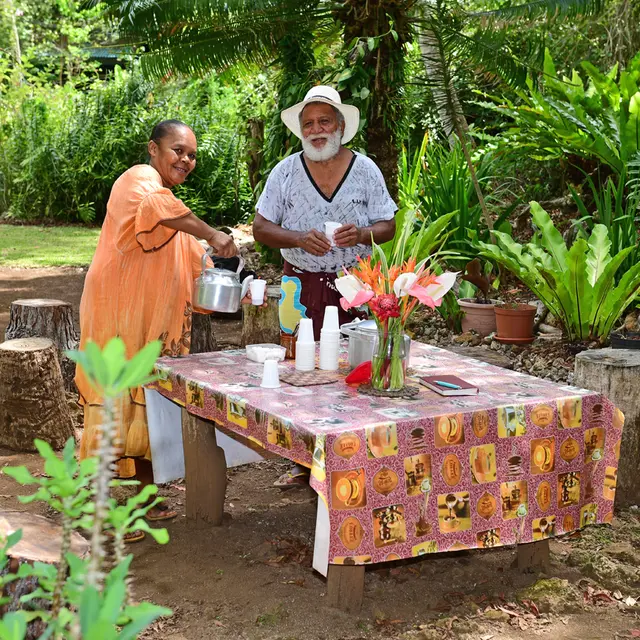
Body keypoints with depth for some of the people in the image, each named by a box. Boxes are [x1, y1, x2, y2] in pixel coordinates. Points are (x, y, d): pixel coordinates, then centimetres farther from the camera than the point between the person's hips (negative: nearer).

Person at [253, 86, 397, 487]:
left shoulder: (365, 170, 4)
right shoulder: (286, 172, 4)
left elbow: (388, 227, 4)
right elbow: (262, 228, 3)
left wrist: (362, 235, -17)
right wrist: (300, 239, -15)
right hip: (303, 284, 1)